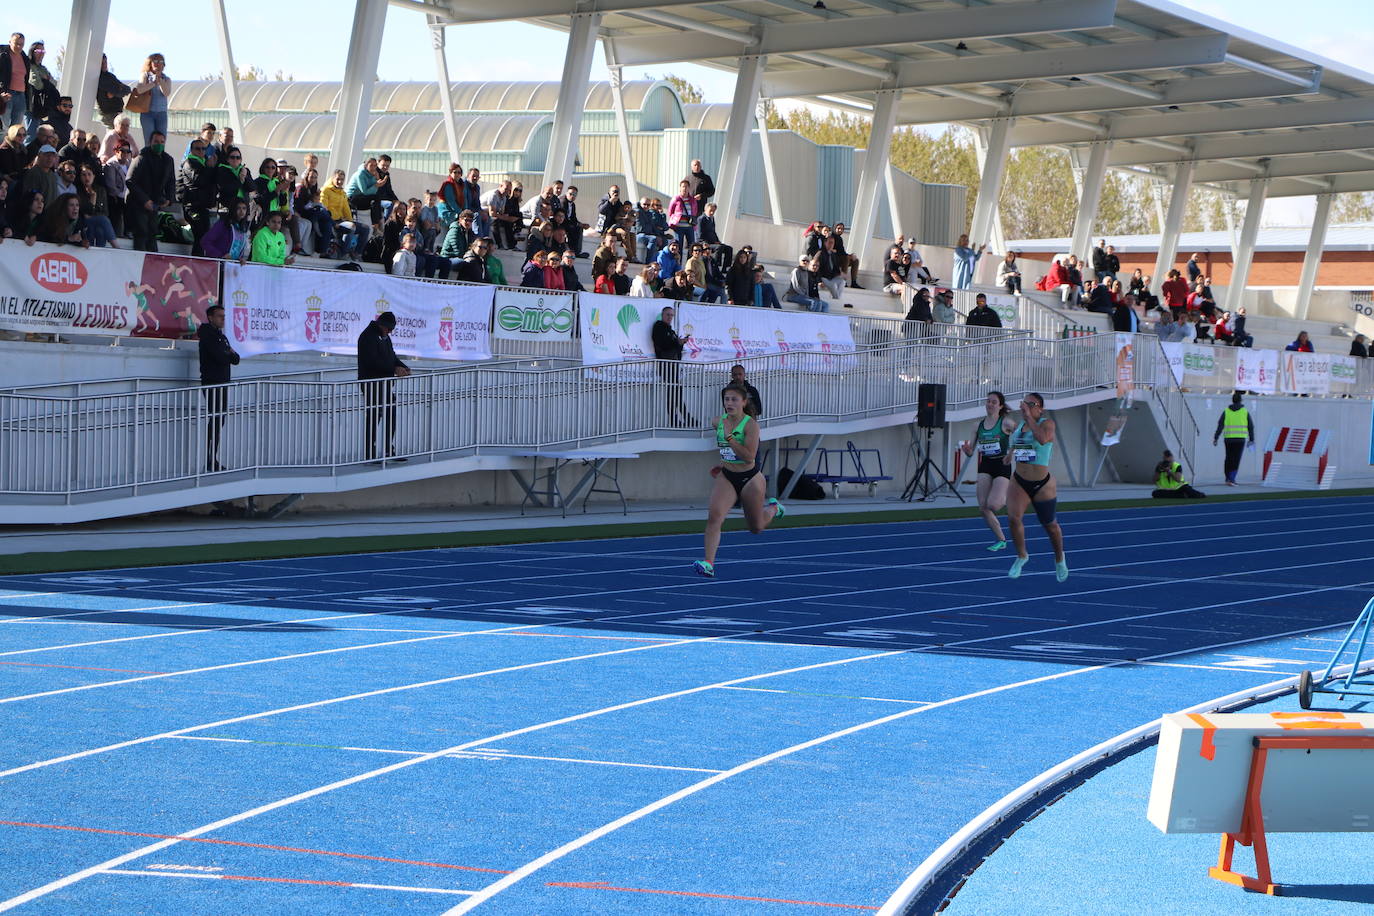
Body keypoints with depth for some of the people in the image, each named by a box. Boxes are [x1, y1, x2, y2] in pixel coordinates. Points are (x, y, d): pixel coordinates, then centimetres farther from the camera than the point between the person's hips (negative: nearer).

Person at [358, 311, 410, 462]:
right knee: (373, 417, -5)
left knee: (391, 415, 9)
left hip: (386, 382, 9)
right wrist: (394, 369, -25)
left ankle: (389, 450, 17)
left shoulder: (385, 336, 16)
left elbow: (391, 356, 21)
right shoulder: (368, 337, -15)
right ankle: (369, 453, 2)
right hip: (372, 384, -9)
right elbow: (373, 361, -23)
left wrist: (403, 367, 2)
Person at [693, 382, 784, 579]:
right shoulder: (719, 422, 1)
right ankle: (708, 563, -26)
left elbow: (749, 457, -25)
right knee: (714, 517, -22)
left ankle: (772, 509, 50)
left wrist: (730, 439, -28)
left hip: (750, 479, -4)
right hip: (727, 477, 4)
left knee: (756, 528, 16)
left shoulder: (750, 424, -17)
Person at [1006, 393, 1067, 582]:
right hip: (1019, 482, 4)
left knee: (1050, 525, 12)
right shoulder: (1018, 427, 8)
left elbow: (1043, 439, -33)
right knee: (1013, 518, -19)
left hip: (1042, 485, -4)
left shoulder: (1047, 423, -10)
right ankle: (1021, 556, 3)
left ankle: (1059, 559, 39)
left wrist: (1030, 417, -27)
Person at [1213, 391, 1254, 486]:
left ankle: (1228, 479, 21)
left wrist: (1215, 438, 0)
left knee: (1229, 459, 15)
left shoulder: (1226, 411, 4)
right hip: (1241, 439, -2)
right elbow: (1251, 427, 6)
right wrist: (1251, 439, 16)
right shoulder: (1245, 411, 3)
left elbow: (1220, 425, -1)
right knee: (1236, 460, -4)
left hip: (1228, 439, 2)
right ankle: (1231, 479, -14)